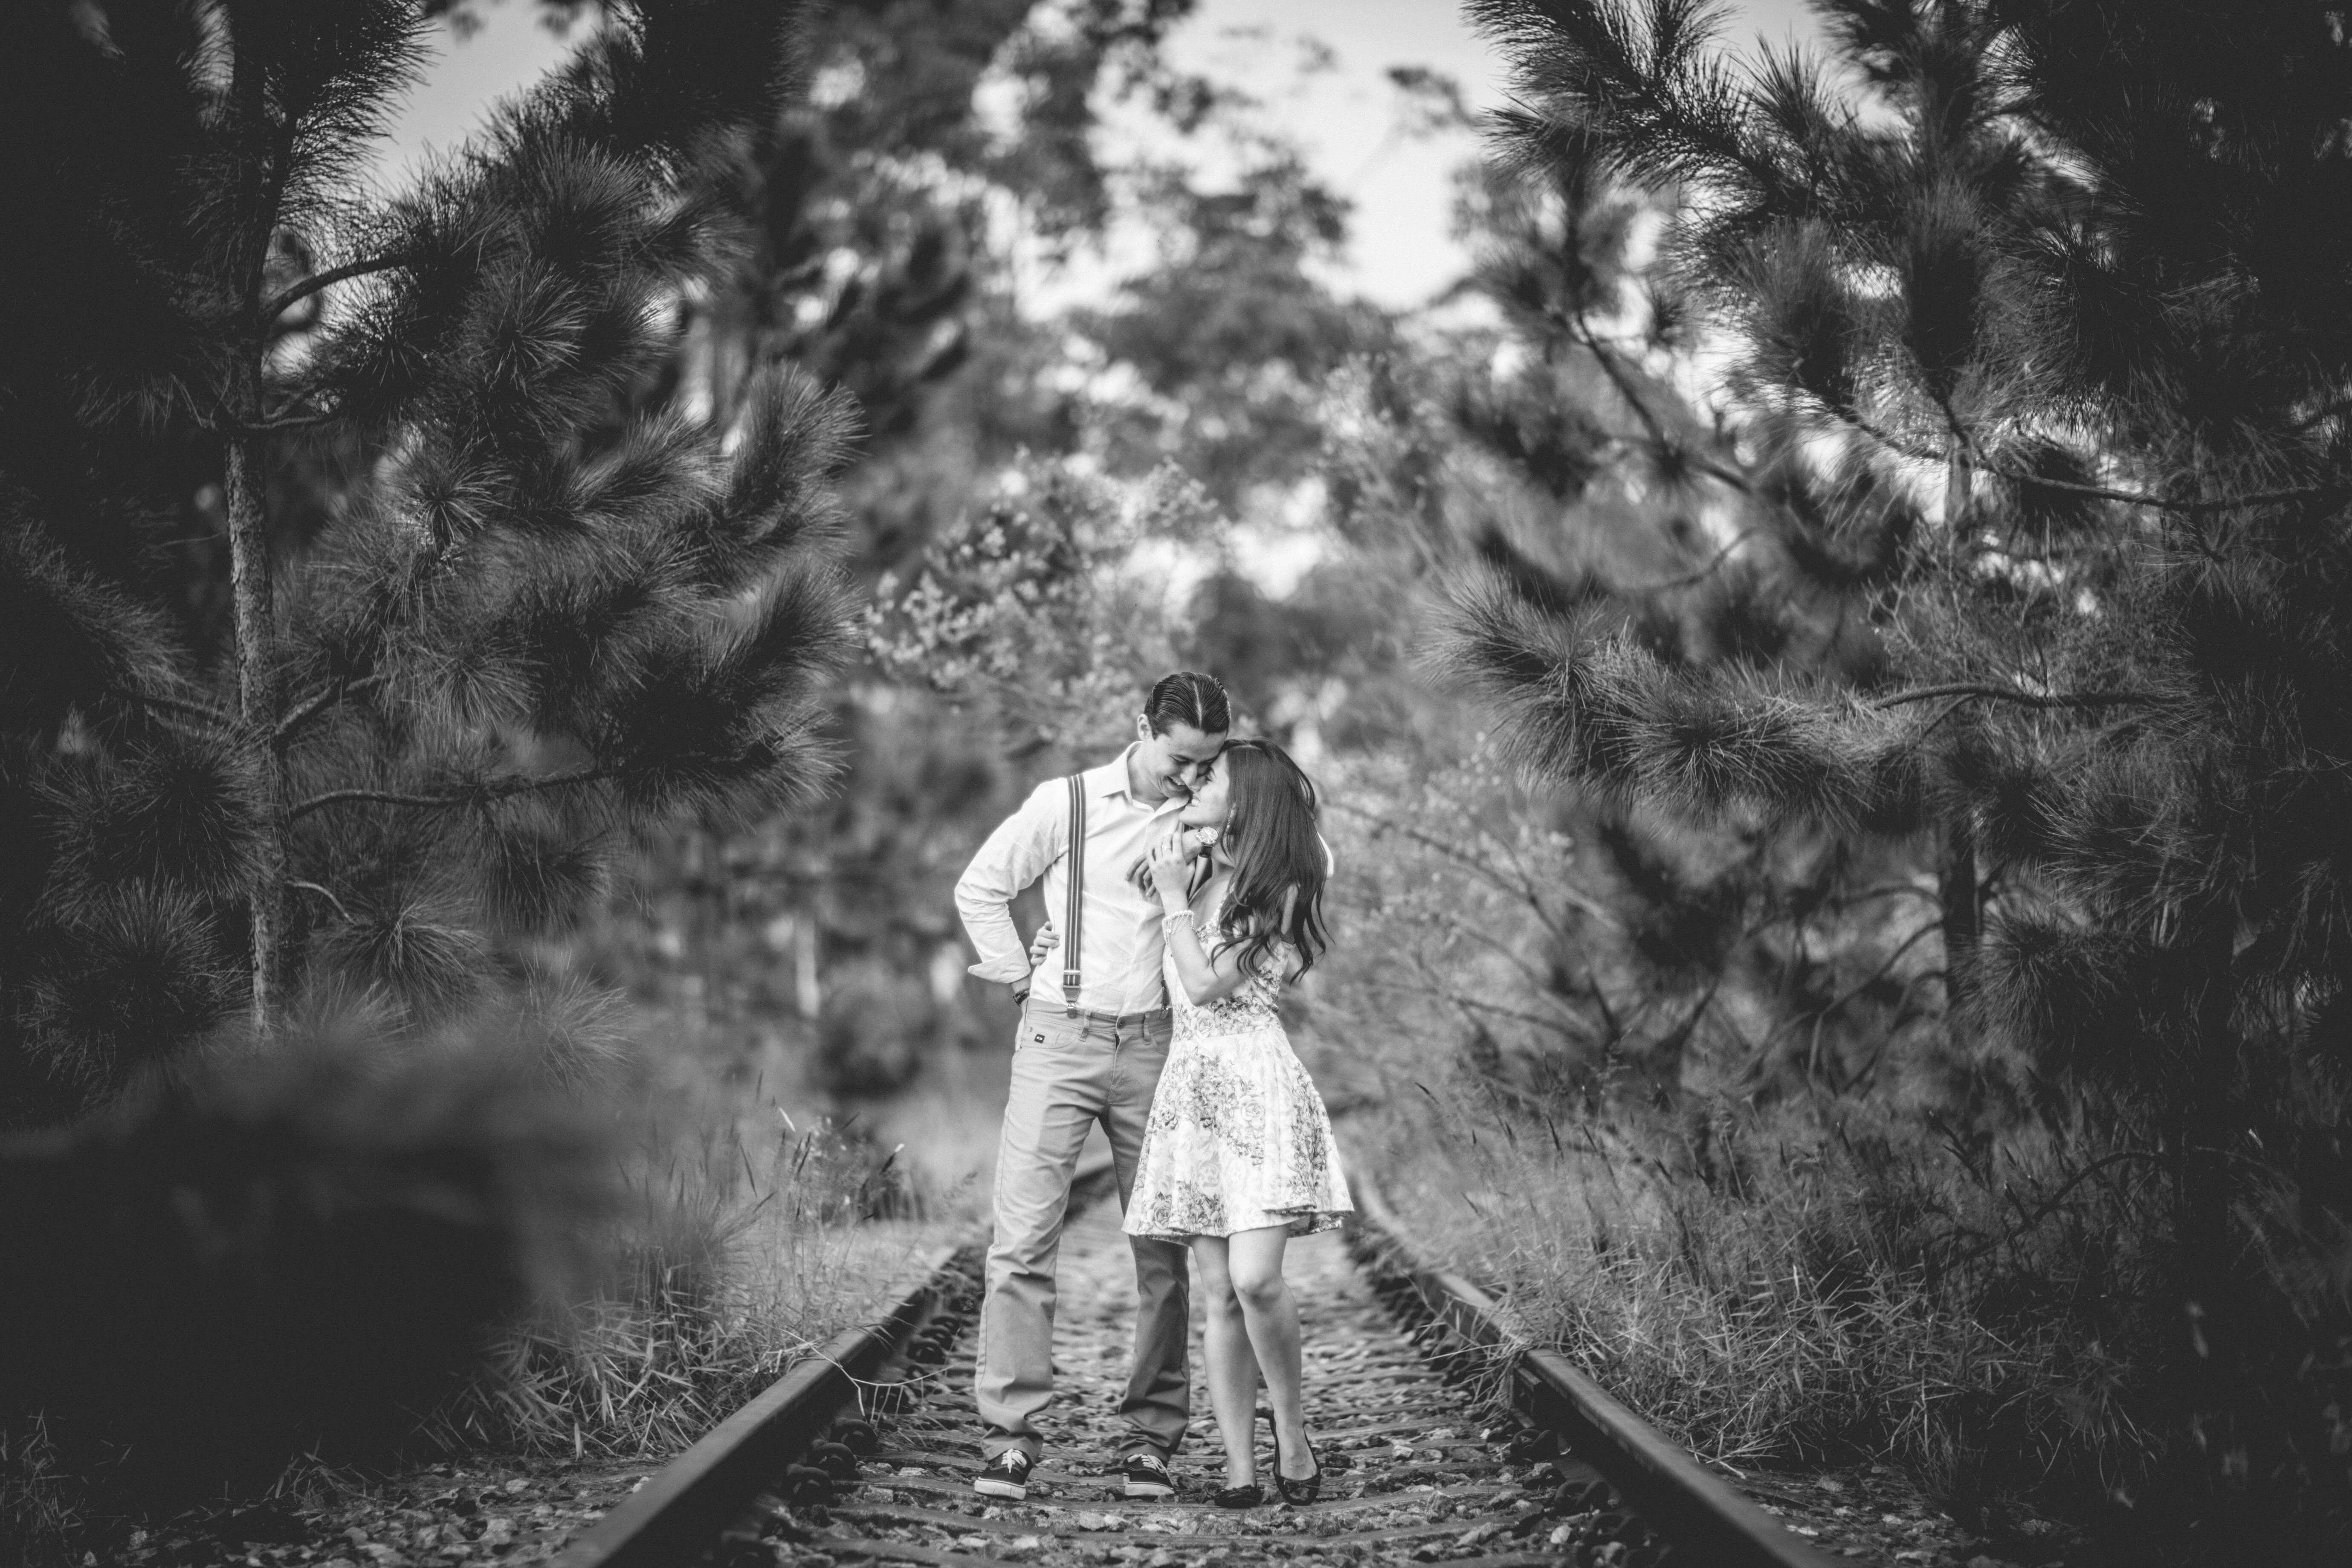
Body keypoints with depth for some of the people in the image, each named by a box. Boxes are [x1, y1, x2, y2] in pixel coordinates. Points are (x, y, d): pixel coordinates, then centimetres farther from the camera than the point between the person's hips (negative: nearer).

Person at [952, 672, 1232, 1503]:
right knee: (1024, 1241, -7)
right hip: (1060, 1040, -2)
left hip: (1154, 1048, 2)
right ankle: (1009, 1439, -4)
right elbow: (979, 888, 8)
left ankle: (1150, 1438, 10)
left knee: (1162, 1248, 2)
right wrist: (1023, 979, 2)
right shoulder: (1066, 804, -2)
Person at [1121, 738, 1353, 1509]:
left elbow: (1206, 985, -8)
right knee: (1219, 1294, 1)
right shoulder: (1198, 873, 17)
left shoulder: (1279, 889, -3)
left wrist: (1174, 899, -2)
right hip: (1189, 1088, 6)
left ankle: (1292, 1431, 2)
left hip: (1256, 1083, -6)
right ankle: (1239, 1467, 0)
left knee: (1255, 1278, -18)